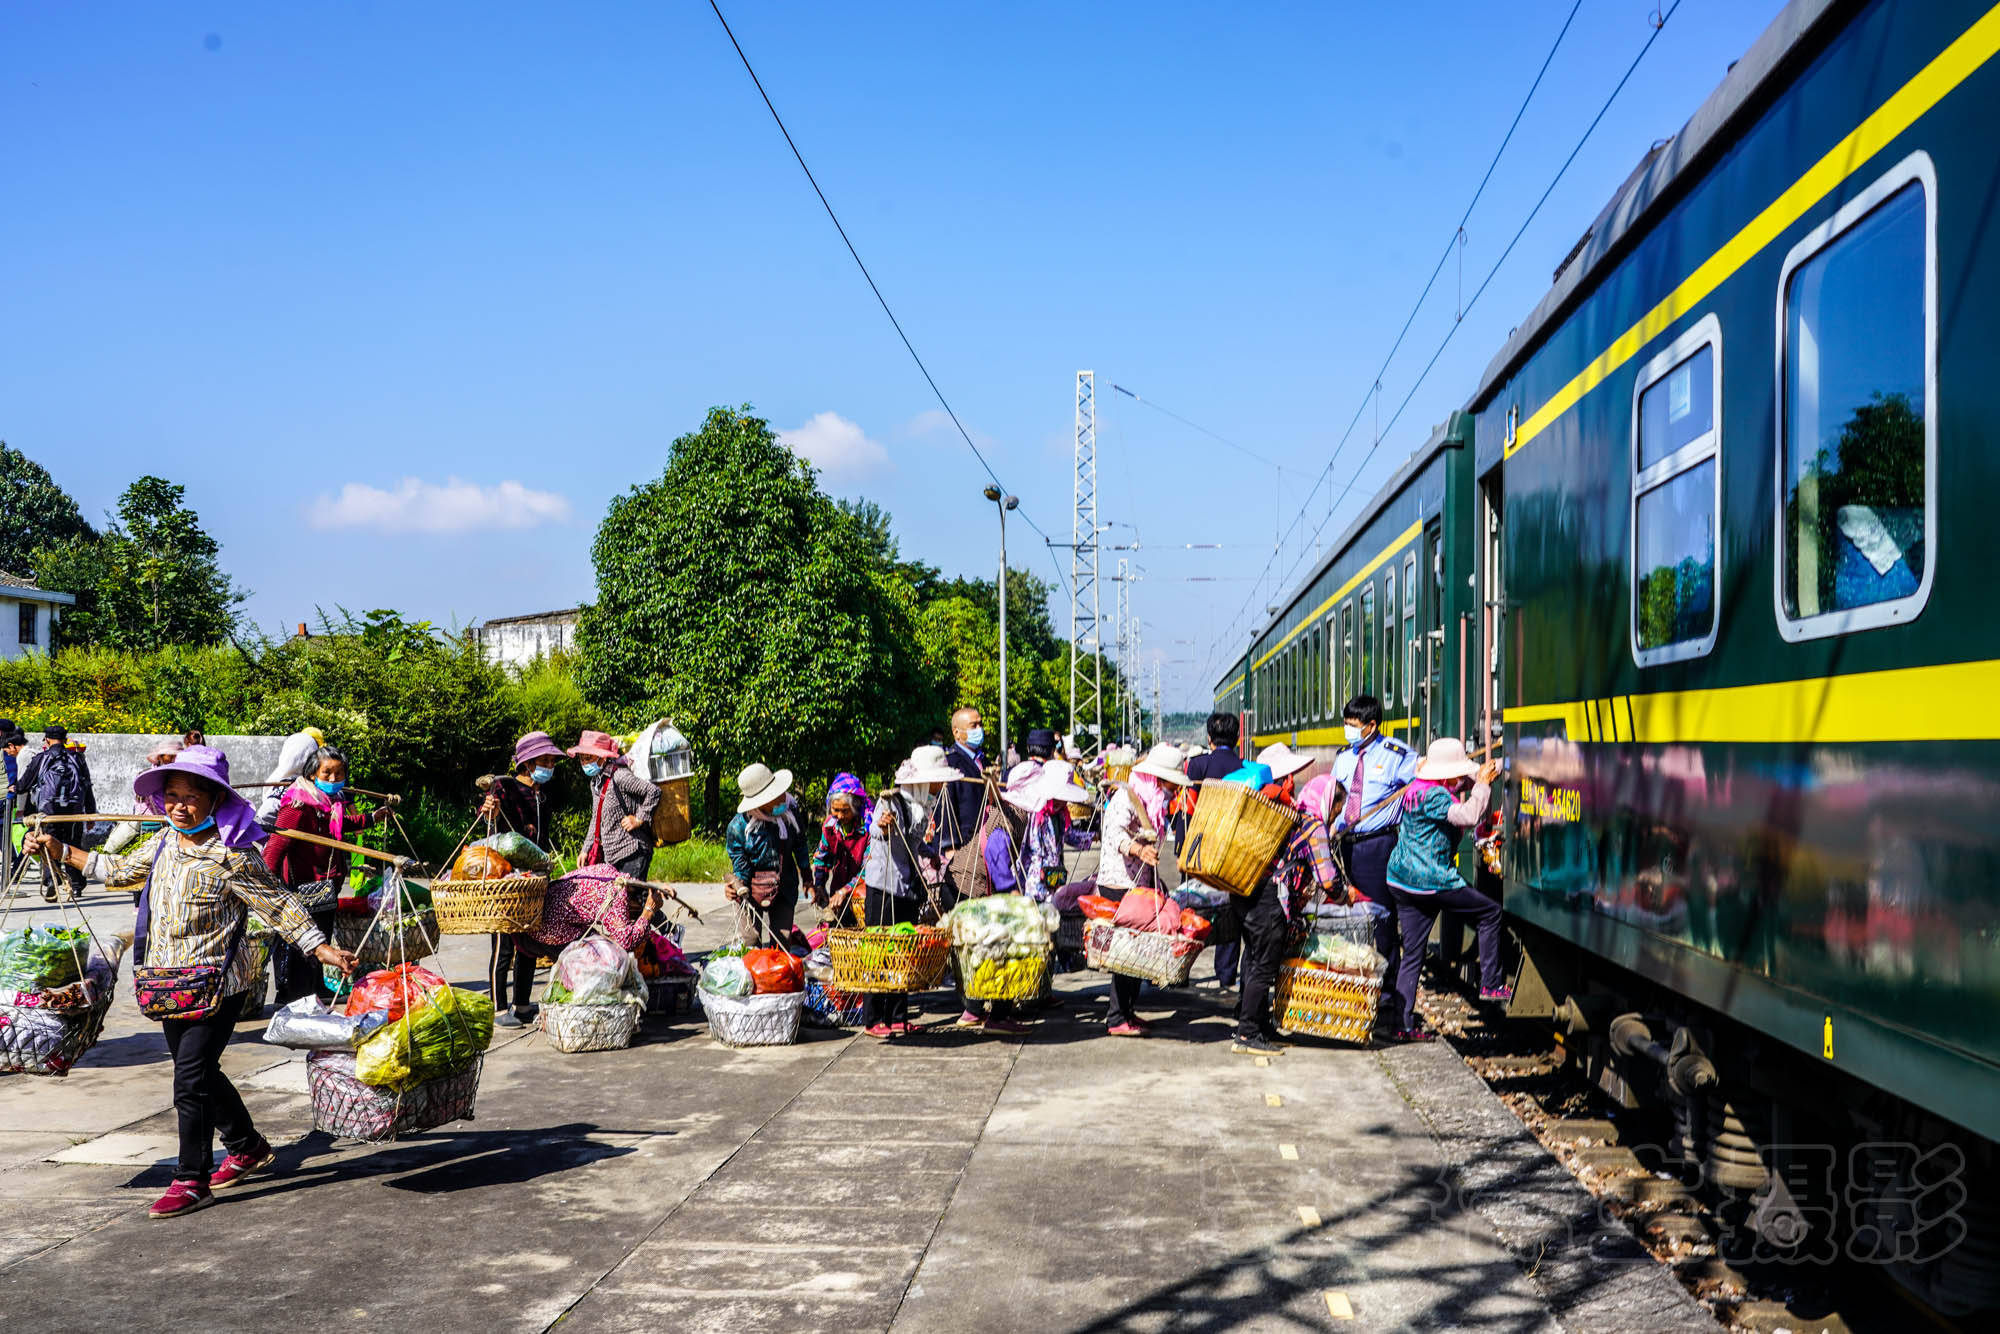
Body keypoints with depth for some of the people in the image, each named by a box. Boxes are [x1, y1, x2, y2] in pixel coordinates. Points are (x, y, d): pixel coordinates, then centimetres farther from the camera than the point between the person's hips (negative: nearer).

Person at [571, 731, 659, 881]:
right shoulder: (595, 782, 14)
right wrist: (586, 849, 18)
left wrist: (639, 819, -14)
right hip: (610, 856, 9)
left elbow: (654, 792, -18)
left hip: (632, 853, -9)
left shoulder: (619, 776, -14)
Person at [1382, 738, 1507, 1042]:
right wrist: (1482, 784, -16)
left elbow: (1462, 783, 28)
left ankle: (1404, 1024, 9)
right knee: (1490, 912, 9)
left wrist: (1483, 774, 14)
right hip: (1430, 881, -9)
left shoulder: (1417, 787, 12)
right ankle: (1490, 984, 10)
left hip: (1401, 880, 9)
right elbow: (1469, 815, -30)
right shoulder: (1433, 795, -18)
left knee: (1411, 954, 10)